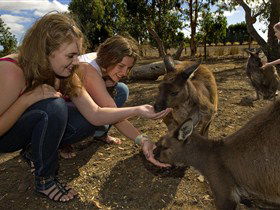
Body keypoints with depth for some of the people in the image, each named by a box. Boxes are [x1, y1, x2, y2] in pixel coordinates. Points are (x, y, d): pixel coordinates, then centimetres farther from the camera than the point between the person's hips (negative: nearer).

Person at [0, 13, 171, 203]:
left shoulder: (66, 75, -14)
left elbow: (95, 114, -21)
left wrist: (137, 110, -29)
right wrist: (28, 98, -38)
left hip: (36, 127, 6)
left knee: (89, 123, -14)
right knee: (53, 106, -35)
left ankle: (35, 150, 6)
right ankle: (44, 180, -13)